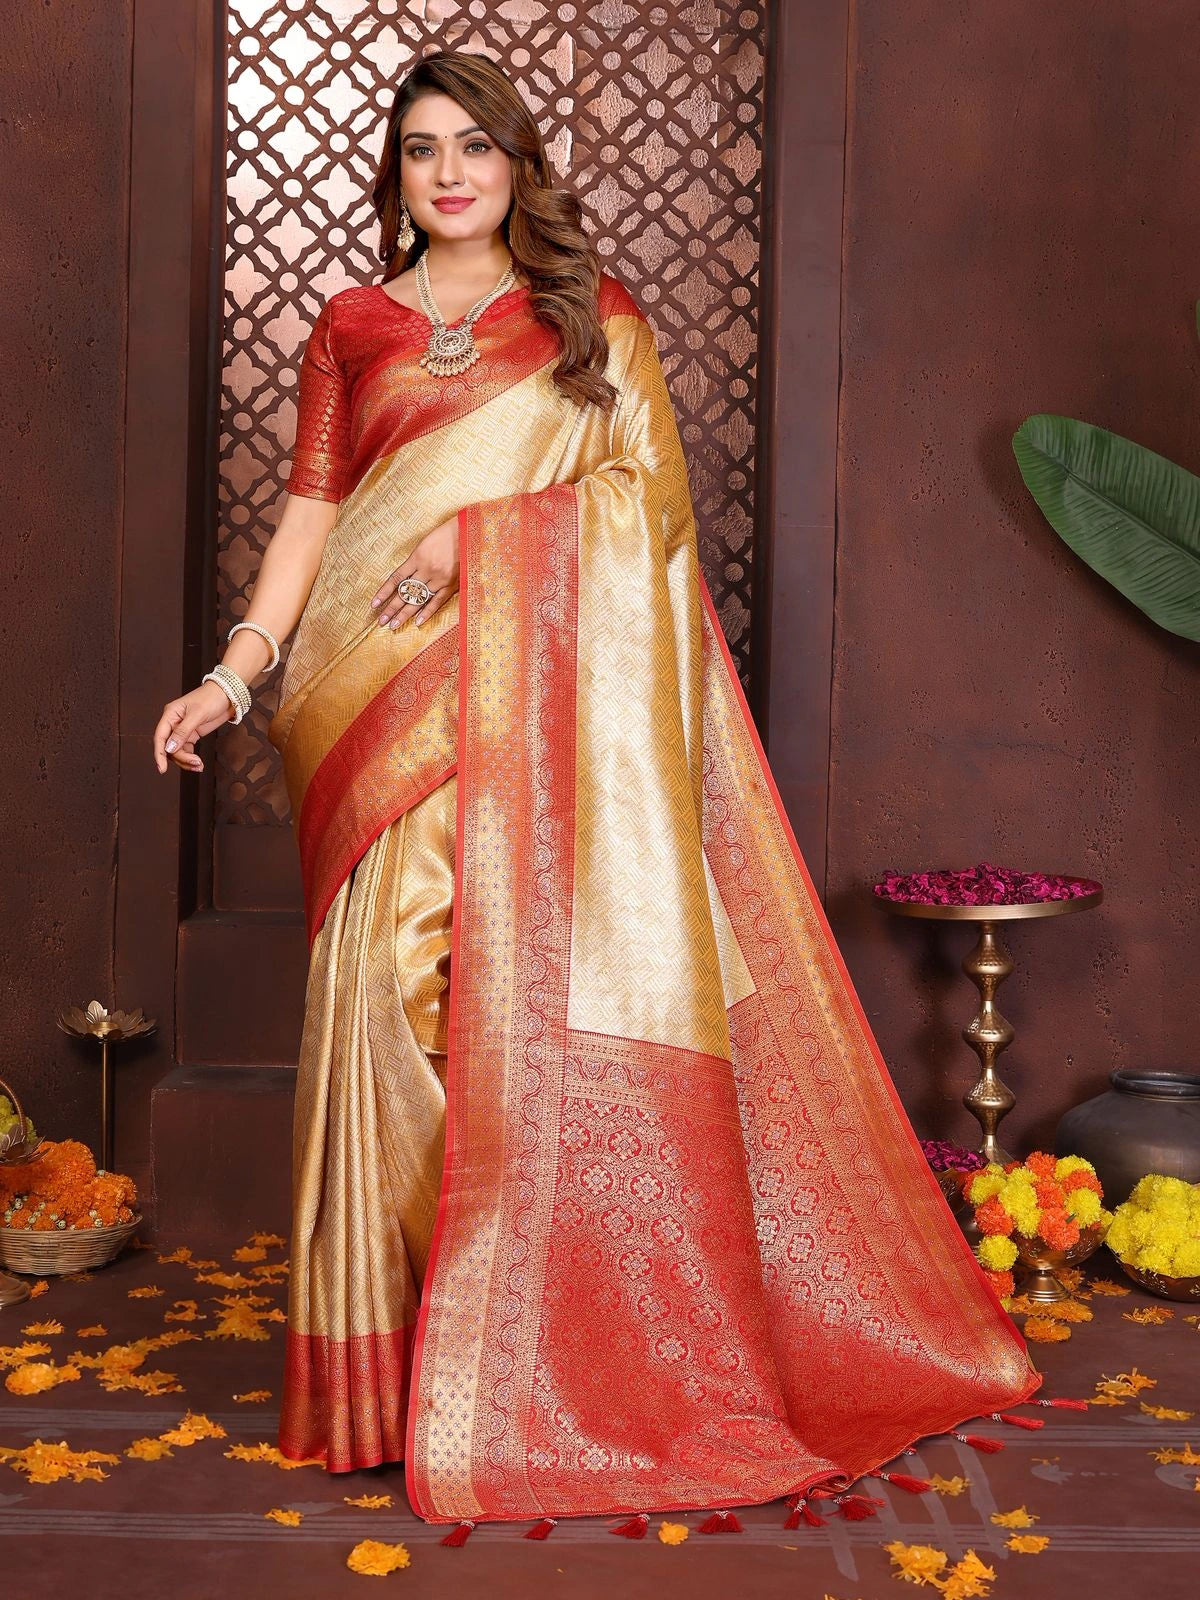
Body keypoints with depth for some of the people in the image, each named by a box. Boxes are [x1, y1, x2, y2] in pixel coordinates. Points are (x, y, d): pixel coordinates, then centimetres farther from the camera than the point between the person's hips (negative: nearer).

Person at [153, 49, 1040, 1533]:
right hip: (397, 709, 1)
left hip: (558, 701, -1)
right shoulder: (352, 329, 17)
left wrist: (480, 531, -9)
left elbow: (654, 491, 3)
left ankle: (590, 1360, 3)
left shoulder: (594, 313, 14)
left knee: (561, 997, -7)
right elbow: (312, 513, 9)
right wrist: (236, 668, -4)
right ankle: (410, 1366, 2)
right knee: (400, 991, -7)